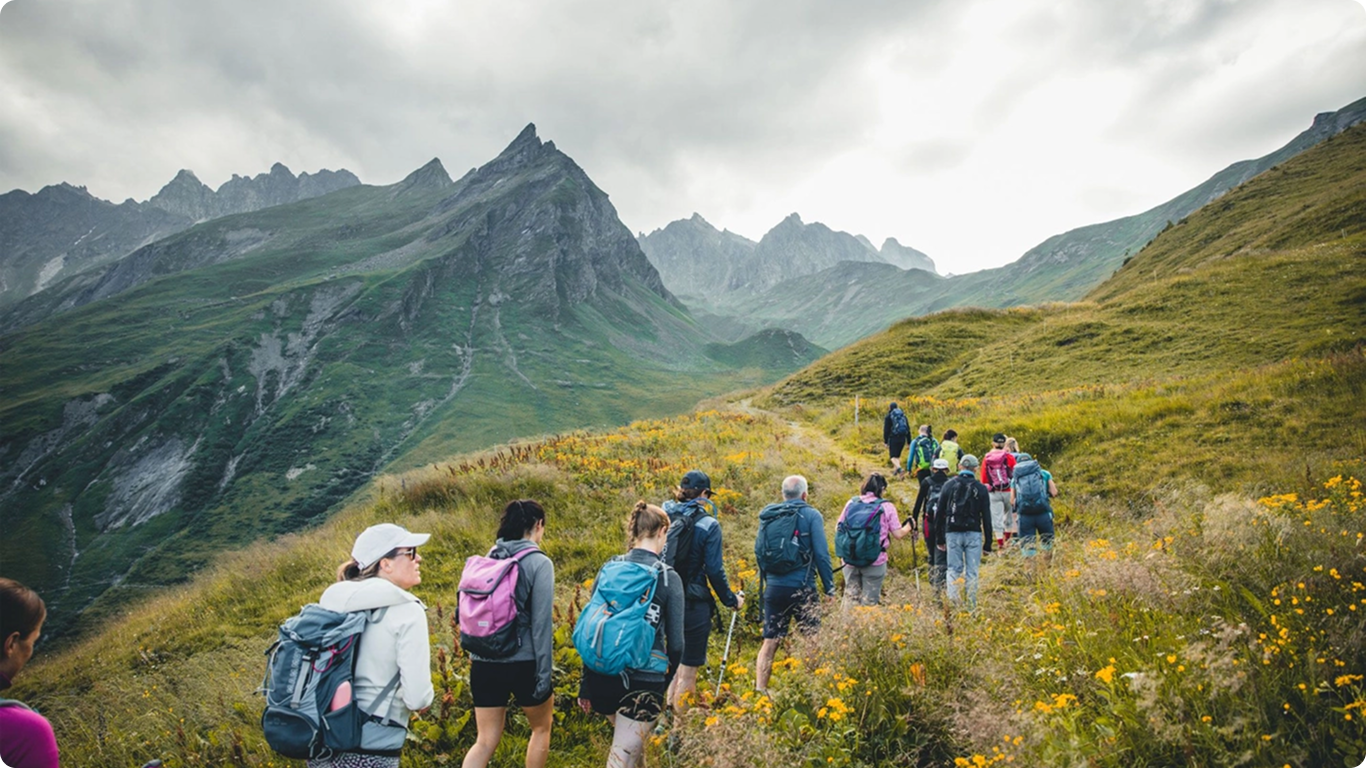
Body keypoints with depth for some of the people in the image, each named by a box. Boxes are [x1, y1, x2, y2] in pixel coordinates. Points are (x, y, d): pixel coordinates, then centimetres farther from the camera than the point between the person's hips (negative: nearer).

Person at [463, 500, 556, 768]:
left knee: (485, 741, 13)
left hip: (484, 663, 5)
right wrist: (544, 673, -10)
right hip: (523, 663, -4)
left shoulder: (488, 559, 4)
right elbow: (542, 623, -14)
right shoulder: (539, 563, -12)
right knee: (541, 727, 21)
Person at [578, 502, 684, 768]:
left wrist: (585, 685, 13)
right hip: (644, 683, -4)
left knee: (631, 743, 29)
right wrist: (665, 683, 12)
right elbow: (675, 643, -6)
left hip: (602, 676, 5)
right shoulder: (668, 578, -8)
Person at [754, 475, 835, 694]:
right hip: (802, 588, -3)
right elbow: (822, 554, -9)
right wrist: (829, 588, -2)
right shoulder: (811, 515, -5)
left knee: (770, 642, 10)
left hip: (774, 588, 4)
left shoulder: (767, 515, 6)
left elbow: (758, 551, 11)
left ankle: (760, 690, 7)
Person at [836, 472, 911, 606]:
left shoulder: (852, 503, 2)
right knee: (870, 601, 6)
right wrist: (910, 525, 16)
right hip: (875, 562, -3)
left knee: (850, 597, 14)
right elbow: (898, 534, -4)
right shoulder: (887, 507, -6)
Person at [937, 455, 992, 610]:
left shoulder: (948, 485, 5)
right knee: (972, 571, 4)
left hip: (952, 533, 1)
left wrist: (939, 539, 11)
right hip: (973, 534, -1)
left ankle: (952, 598, -14)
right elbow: (986, 517, 2)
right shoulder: (981, 488, 2)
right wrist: (988, 543, 6)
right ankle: (971, 606, 4)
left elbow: (939, 513, 6)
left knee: (954, 569, 7)